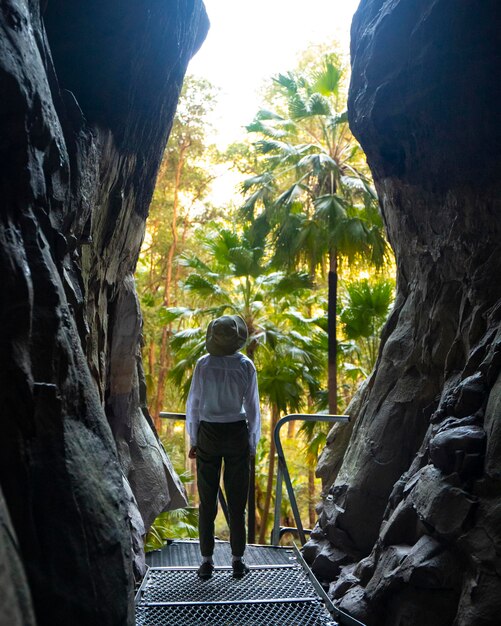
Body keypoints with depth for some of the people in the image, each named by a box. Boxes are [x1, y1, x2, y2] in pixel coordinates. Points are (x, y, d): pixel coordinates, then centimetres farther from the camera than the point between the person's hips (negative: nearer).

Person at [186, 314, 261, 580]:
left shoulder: (203, 364, -7)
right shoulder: (246, 365, -6)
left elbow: (193, 404, -2)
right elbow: (252, 407, -1)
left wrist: (193, 441, 9)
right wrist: (252, 444, 10)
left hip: (208, 434, 0)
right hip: (237, 434, 0)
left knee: (207, 501, 9)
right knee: (237, 501, 9)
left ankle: (207, 561, 15)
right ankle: (237, 561, 16)